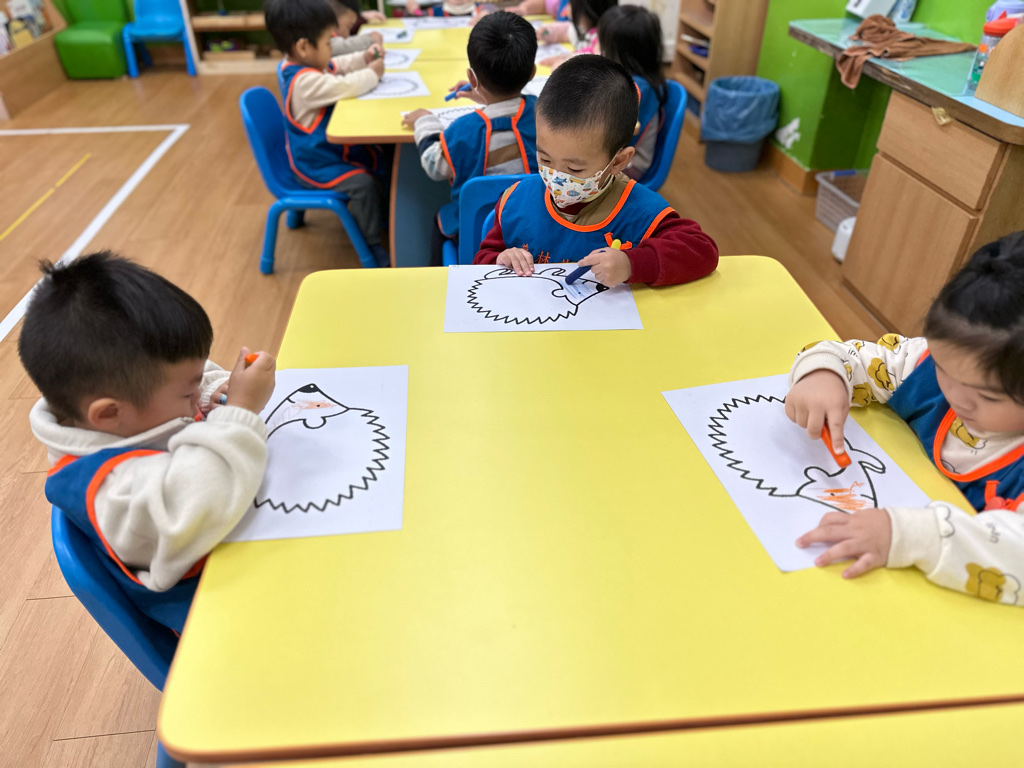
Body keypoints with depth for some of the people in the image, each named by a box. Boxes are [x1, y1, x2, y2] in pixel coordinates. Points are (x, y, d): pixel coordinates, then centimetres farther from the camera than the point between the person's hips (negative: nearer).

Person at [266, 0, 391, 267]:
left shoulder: (300, 64, 1)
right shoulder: (304, 81, -31)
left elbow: (337, 66, 16)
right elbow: (345, 86, -37)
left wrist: (363, 58, -1)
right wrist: (372, 74, -20)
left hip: (329, 148, 11)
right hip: (316, 165, -11)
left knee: (380, 160, 17)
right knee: (363, 183, -28)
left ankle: (375, 216, 33)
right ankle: (372, 245, -13)